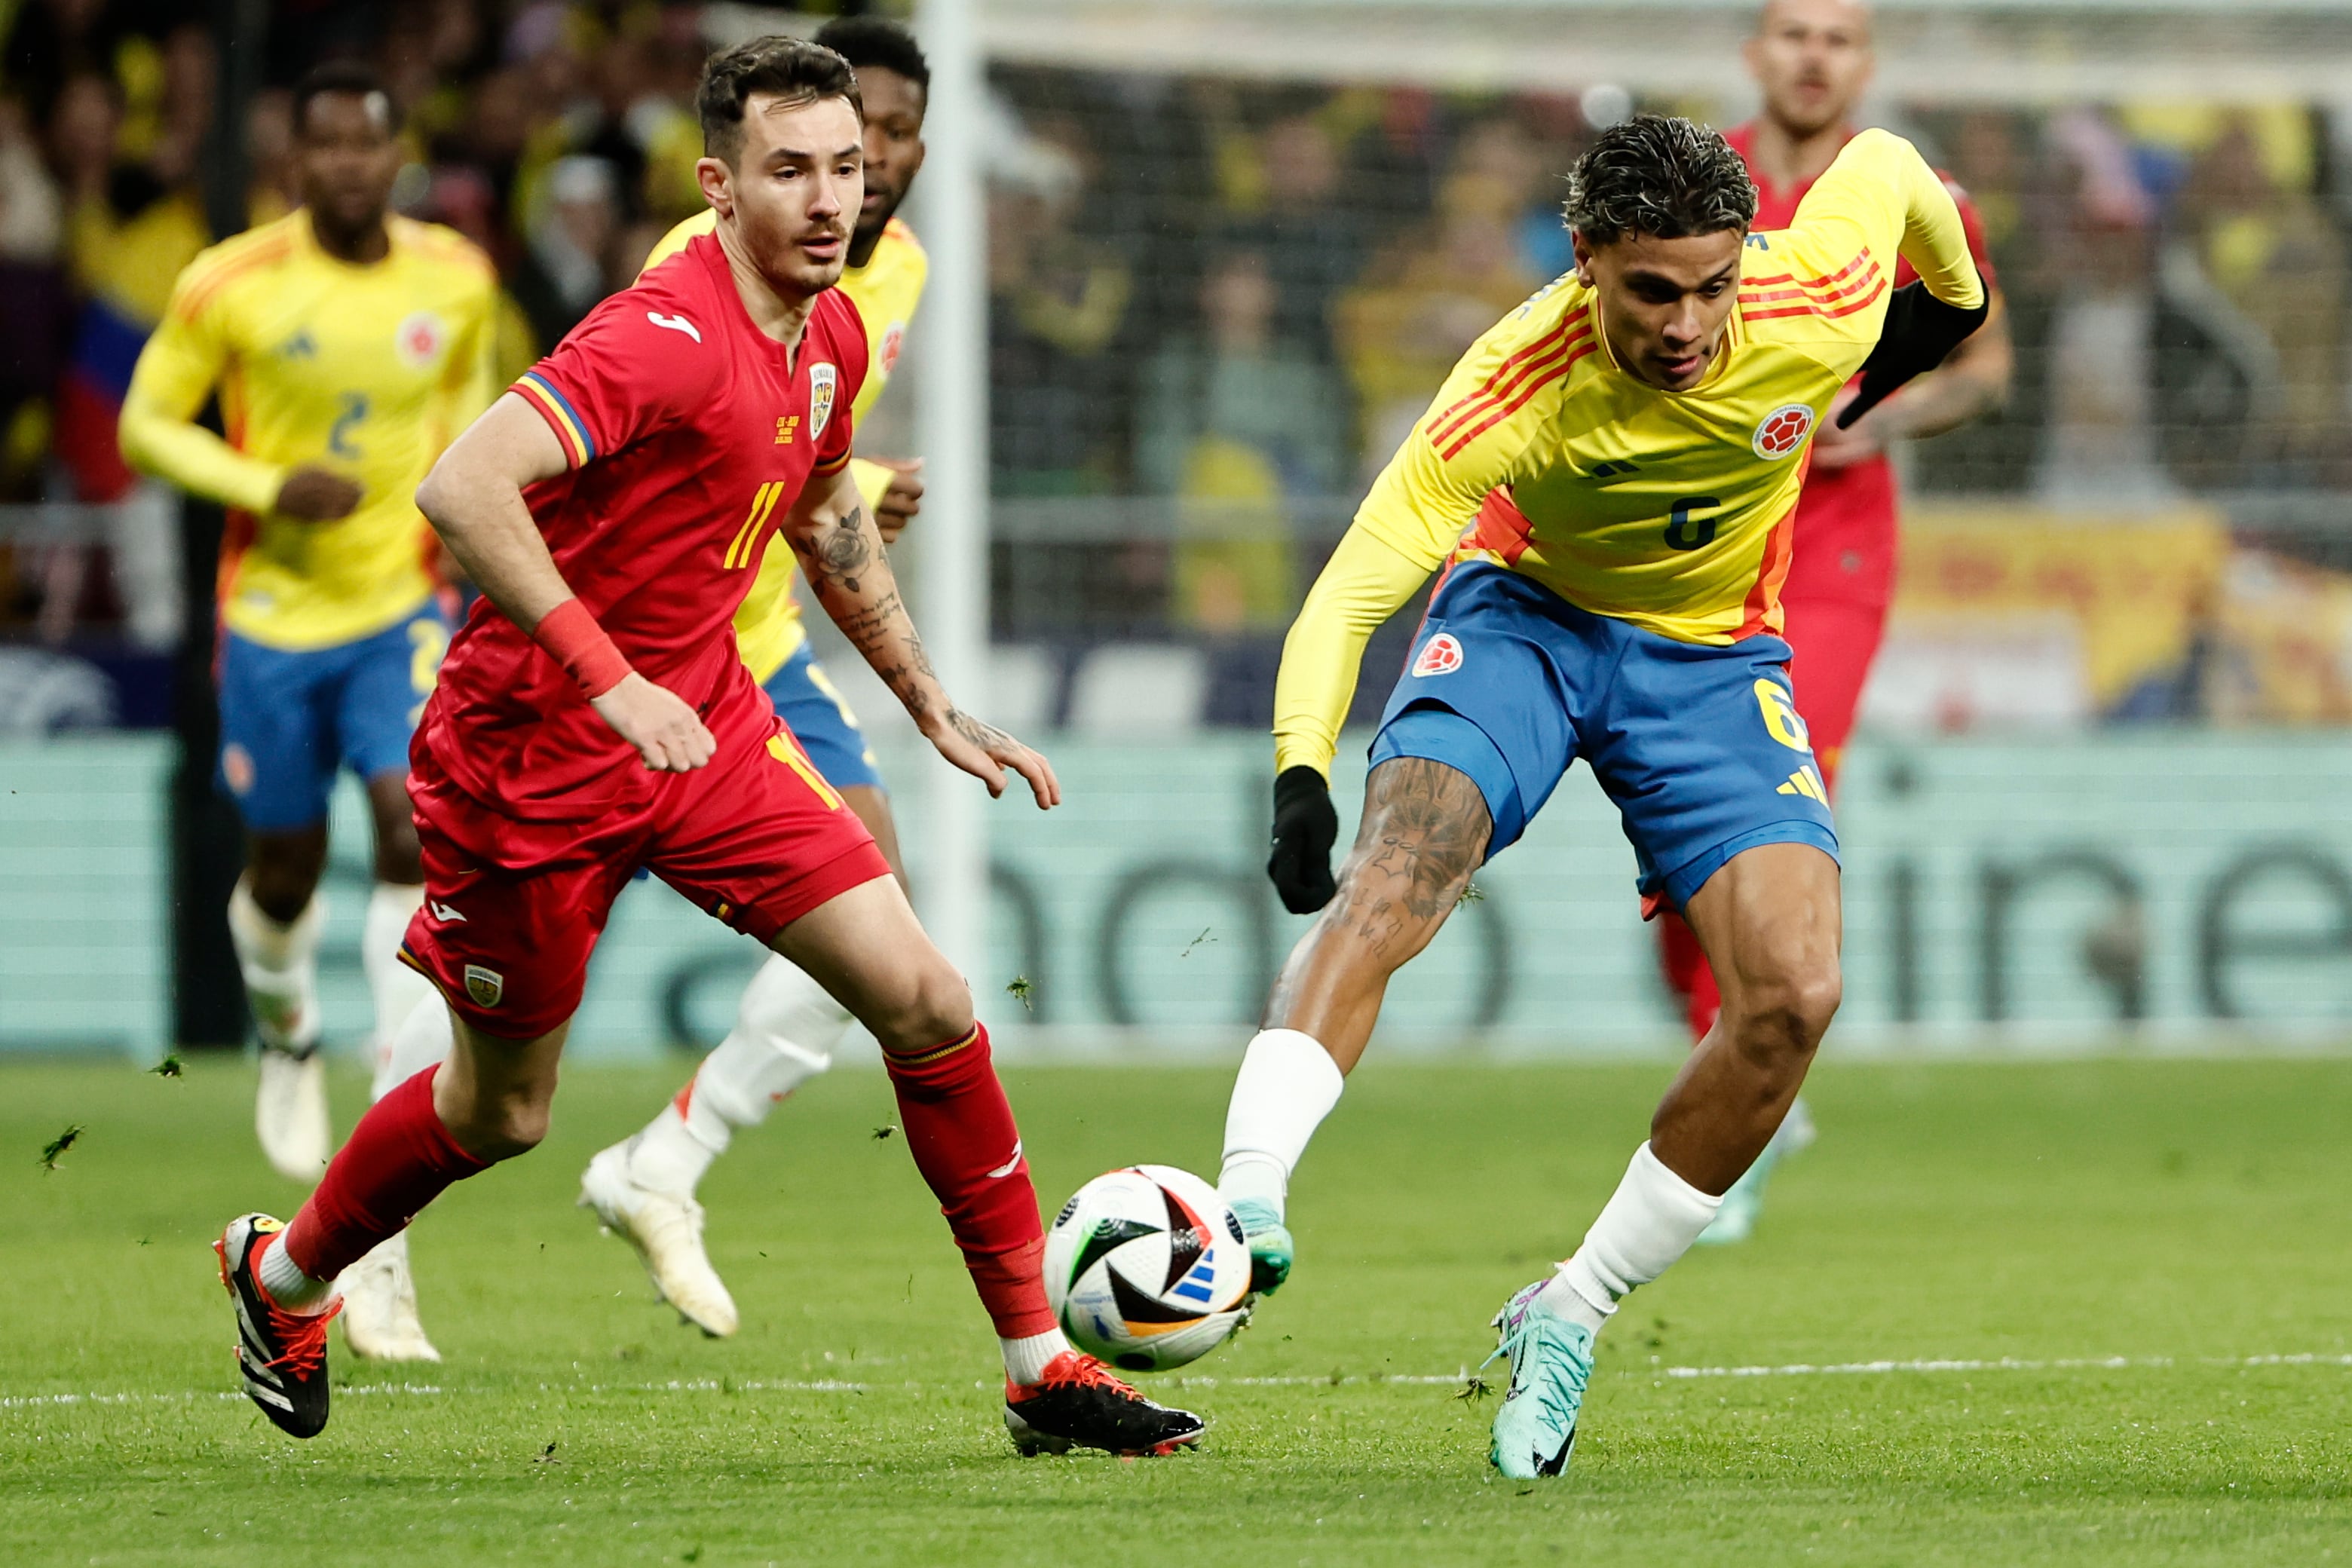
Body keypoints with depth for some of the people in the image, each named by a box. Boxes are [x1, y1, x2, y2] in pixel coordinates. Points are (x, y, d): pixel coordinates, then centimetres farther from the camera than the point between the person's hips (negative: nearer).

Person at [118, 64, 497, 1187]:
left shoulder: (457, 280, -3)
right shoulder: (231, 285, -12)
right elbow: (146, 424, -4)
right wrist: (272, 488, -18)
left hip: (400, 608, 1)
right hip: (273, 615, -1)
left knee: (414, 830, -19)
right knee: (286, 870, 9)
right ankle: (289, 1042, 40)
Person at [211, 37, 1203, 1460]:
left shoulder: (831, 337, 2)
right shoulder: (668, 337, -25)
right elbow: (463, 490, -36)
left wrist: (934, 707, 21)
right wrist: (609, 681, -38)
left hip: (703, 721, 7)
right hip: (532, 752, -7)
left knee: (929, 1003, -5)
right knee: (502, 1113, 10)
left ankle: (1039, 1368, 2)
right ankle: (284, 1274, 39)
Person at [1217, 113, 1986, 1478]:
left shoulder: (1815, 305, -24)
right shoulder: (1517, 389, -30)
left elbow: (1886, 164, -1)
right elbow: (1354, 590, -32)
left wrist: (1950, 301, 19)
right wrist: (1301, 776, -48)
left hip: (1713, 658, 2)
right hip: (1526, 615, -2)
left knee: (1796, 994, -18)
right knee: (1400, 856, -34)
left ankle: (1568, 1318, -4)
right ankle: (1249, 1198, -45)